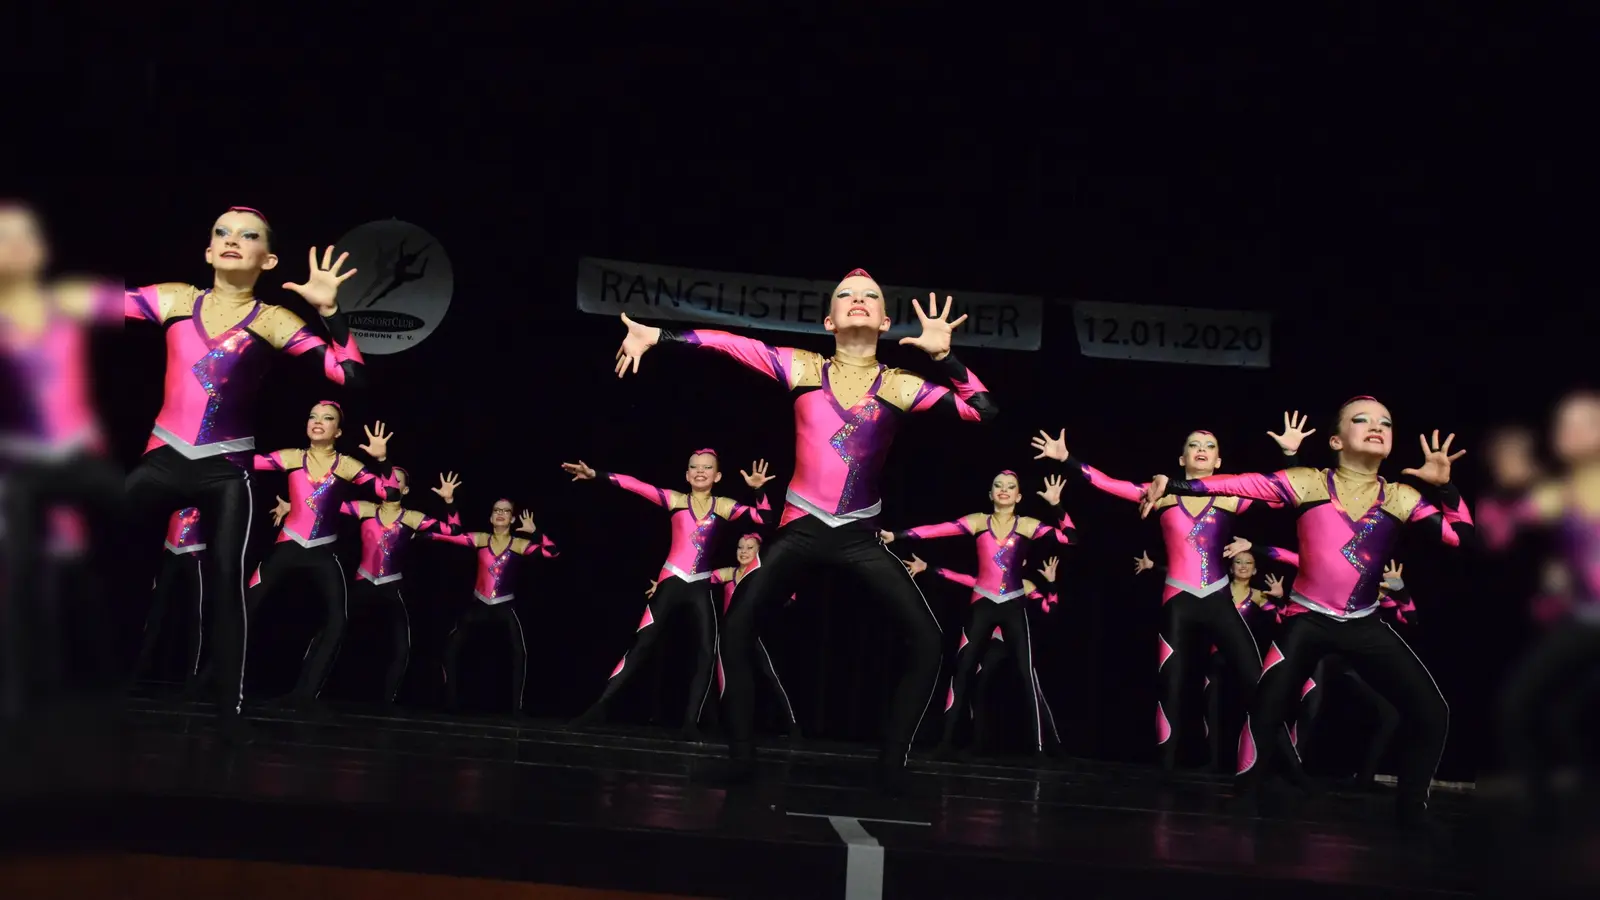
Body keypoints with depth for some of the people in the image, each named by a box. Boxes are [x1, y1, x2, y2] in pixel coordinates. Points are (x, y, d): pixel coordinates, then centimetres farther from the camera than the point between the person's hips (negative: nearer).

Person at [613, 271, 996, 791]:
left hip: (860, 535, 0)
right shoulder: (803, 369, 2)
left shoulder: (898, 386, 1)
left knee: (926, 640, -12)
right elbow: (732, 345, -2)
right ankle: (742, 756, 1)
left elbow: (984, 411, -4)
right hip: (802, 528, 0)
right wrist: (657, 336, -7)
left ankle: (892, 762, 0)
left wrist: (943, 357, -15)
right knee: (738, 629, -10)